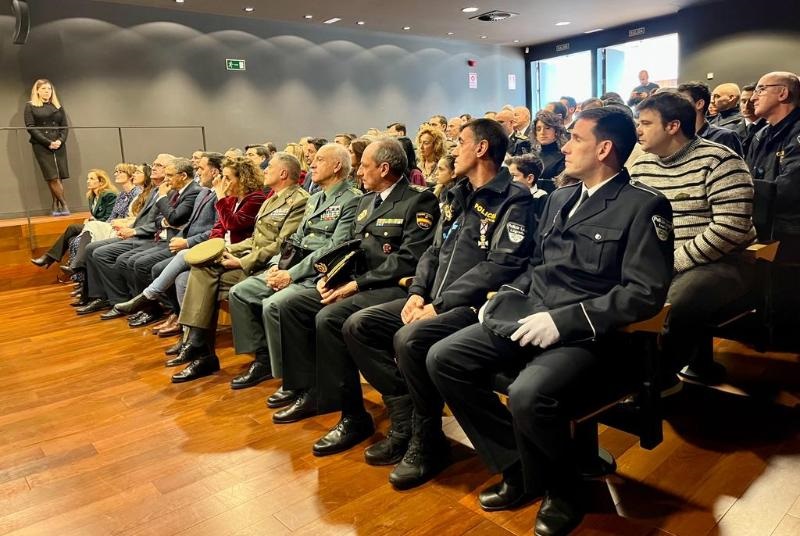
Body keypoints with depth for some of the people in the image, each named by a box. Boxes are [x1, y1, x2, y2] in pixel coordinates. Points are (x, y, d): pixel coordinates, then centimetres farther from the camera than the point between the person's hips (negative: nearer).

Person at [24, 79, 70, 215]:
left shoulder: (58, 107, 16)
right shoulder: (30, 106, 6)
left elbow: (65, 127, 11)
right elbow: (30, 127, -3)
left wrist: (60, 140, -8)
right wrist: (48, 142, -14)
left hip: (59, 146, 3)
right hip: (41, 146, -3)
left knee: (59, 177, -2)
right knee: (53, 177, -10)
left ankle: (55, 206, 4)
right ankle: (64, 205, -5)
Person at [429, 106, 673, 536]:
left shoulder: (643, 205, -6)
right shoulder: (560, 198, 17)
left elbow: (646, 292, -14)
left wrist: (563, 319, -21)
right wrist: (505, 295, 5)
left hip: (585, 333, -7)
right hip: (529, 315, 8)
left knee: (528, 395, -34)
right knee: (443, 359, -7)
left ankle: (563, 489, 1)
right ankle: (518, 468, 6)